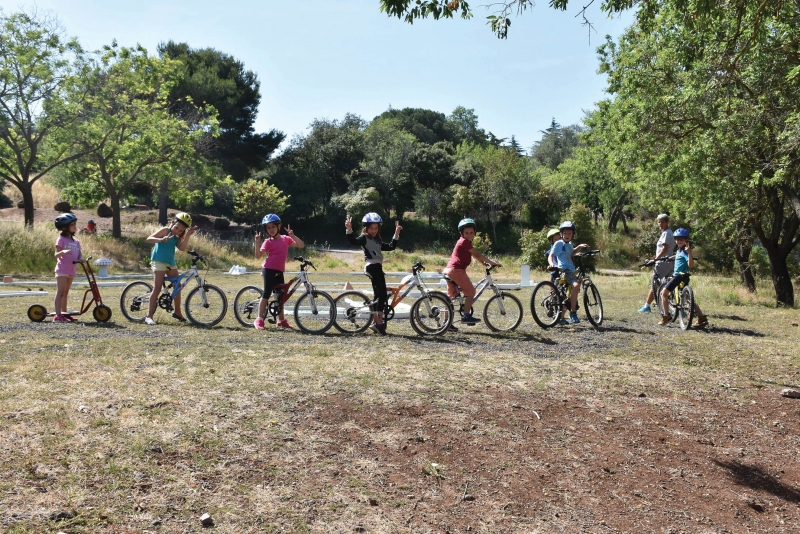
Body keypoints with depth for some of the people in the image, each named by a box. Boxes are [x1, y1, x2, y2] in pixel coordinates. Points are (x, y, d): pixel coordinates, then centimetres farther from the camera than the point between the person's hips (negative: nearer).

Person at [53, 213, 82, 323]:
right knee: (60, 292, -7)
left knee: (65, 293, 14)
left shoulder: (76, 241, 12)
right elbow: (56, 255, -14)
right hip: (62, 270, -7)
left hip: (72, 270, 7)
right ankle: (58, 316, -8)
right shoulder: (61, 239, -7)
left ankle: (64, 313, 21)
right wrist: (63, 252, -35)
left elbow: (79, 255, 10)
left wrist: (80, 260, -13)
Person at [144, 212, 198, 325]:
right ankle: (149, 316, -8)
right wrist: (161, 240, -28)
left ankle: (177, 312, 27)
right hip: (159, 262, -7)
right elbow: (149, 239, -12)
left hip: (171, 264, 7)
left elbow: (182, 248, -6)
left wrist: (188, 235, -9)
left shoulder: (177, 238, 14)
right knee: (157, 289, -11)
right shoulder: (165, 230, -3)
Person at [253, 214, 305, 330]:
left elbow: (301, 245, 2)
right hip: (269, 269, -6)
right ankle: (259, 319, -7)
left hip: (279, 271, 6)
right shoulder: (268, 242, -4)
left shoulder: (286, 239, 9)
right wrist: (257, 242, -21)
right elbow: (258, 255, -12)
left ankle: (281, 320, 24)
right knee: (266, 294, -9)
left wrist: (292, 235, -9)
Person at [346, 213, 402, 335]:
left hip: (377, 268, 10)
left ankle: (375, 322, 18)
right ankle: (379, 321, -18)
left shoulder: (377, 241, 24)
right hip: (372, 267, -10)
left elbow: (391, 247, 22)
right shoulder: (364, 238, -1)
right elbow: (353, 242, -20)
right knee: (382, 294, -16)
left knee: (378, 295, 12)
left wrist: (396, 234, 17)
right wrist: (349, 230, -36)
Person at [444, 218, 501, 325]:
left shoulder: (464, 242, 23)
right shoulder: (465, 242, -7)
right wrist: (492, 262, -10)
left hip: (448, 270, 10)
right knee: (470, 291, -2)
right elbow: (477, 254, -12)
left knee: (452, 296, 13)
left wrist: (485, 263, 19)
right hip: (457, 270, -10)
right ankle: (466, 316, -4)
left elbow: (475, 255, 26)